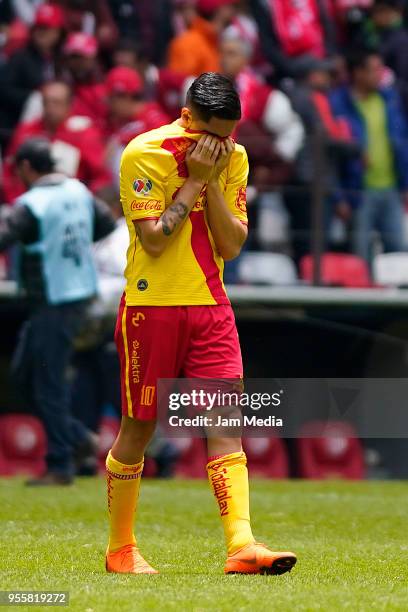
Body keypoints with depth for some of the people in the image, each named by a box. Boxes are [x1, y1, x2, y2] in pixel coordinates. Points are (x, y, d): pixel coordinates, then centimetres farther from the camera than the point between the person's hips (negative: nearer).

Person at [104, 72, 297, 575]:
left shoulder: (234, 159, 5)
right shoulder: (145, 154, -10)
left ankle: (241, 544, -17)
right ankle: (120, 548, 19)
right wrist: (195, 179, -15)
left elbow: (231, 245, 0)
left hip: (210, 307, 4)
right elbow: (154, 239, -17)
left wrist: (213, 182, -10)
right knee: (139, 427, 4)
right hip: (152, 306, -4)